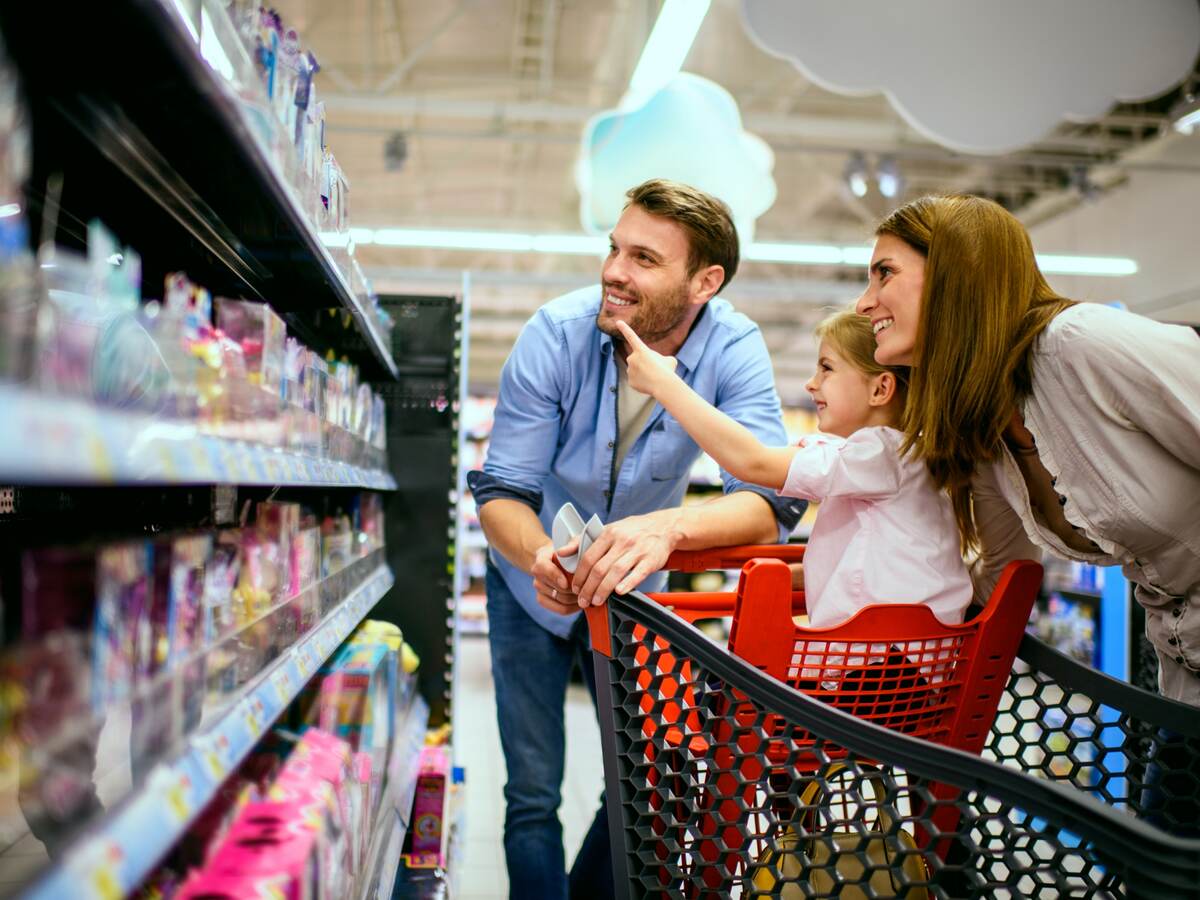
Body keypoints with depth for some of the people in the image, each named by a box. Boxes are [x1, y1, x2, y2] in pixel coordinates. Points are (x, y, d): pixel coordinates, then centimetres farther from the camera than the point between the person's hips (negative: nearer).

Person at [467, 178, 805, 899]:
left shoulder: (735, 348, -21)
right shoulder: (556, 333, -23)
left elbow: (770, 498, -33)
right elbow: (501, 490, -21)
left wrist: (667, 526, -53)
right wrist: (539, 556, -44)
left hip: (633, 591, 2)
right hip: (534, 586, -1)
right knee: (534, 795, 1)